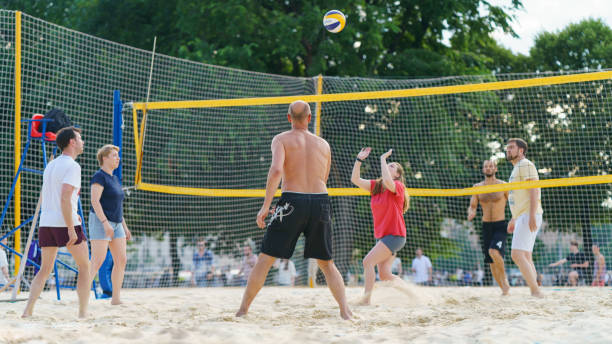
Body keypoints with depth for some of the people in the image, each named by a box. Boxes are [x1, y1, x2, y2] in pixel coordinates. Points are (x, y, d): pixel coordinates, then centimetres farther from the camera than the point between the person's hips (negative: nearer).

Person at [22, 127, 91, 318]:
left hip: (46, 223, 7)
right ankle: (83, 313, 5)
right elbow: (65, 198, -19)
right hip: (66, 224, -7)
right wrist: (71, 228, -20)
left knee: (45, 270, 12)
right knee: (84, 266, 7)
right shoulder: (72, 166, -9)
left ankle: (28, 311, -2)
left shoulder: (50, 166, 17)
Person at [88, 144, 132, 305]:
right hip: (100, 221, -9)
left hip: (116, 225, 9)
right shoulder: (99, 176, -9)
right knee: (97, 262, -14)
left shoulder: (115, 179, 19)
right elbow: (94, 201, -18)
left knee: (121, 260, 3)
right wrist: (105, 223, -25)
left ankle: (116, 298, 9)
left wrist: (124, 226, 20)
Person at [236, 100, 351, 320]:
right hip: (321, 202, 3)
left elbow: (276, 170, -14)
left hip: (293, 201, -3)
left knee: (265, 260, 6)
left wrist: (266, 206, -12)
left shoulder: (282, 140, 3)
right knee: (326, 263, 14)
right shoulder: (323, 145, 16)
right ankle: (345, 311, 0)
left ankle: (243, 310, 7)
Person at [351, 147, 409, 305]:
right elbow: (355, 180, 3)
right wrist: (359, 160, -8)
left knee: (368, 261, -18)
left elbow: (388, 182, -31)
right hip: (381, 235, 7)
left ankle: (366, 299, -18)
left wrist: (383, 159, -22)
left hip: (395, 235, -7)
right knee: (384, 275, 4)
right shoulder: (375, 186, 11)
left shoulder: (398, 186, -9)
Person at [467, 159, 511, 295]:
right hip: (486, 226, 4)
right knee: (491, 261, 5)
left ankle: (504, 279, -7)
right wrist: (471, 213, -14)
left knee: (494, 251, -28)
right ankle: (504, 288, 19)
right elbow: (472, 206, 10)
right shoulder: (477, 187, 7)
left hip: (500, 226, -4)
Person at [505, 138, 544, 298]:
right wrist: (513, 219, 29)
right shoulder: (516, 168, 25)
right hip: (522, 217, 11)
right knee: (526, 257, 8)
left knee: (517, 254, -19)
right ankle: (534, 294, 7)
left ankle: (536, 292, -21)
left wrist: (532, 216, -25)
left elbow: (534, 190, -17)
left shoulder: (525, 165, -6)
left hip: (529, 216, -11)